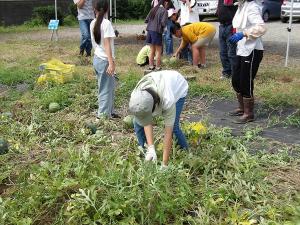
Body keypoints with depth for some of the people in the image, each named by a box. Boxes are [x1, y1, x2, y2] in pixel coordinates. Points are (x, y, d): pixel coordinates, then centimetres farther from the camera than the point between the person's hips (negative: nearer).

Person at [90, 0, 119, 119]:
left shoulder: (93, 23, 6)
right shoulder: (106, 23, -16)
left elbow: (95, 42, 11)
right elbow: (107, 44, -20)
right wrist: (111, 62, -20)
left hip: (97, 59, 8)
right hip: (105, 61, -8)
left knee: (109, 87, 17)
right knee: (106, 90, 1)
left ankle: (110, 113, 25)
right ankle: (103, 116, 7)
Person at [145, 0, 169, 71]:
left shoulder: (153, 9, 14)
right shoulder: (164, 11, -5)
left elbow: (146, 20, 14)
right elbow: (163, 23, -13)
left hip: (150, 30, 6)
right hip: (157, 32, -6)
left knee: (152, 50, 15)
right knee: (158, 51, 3)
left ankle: (151, 66, 20)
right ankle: (158, 67, 6)